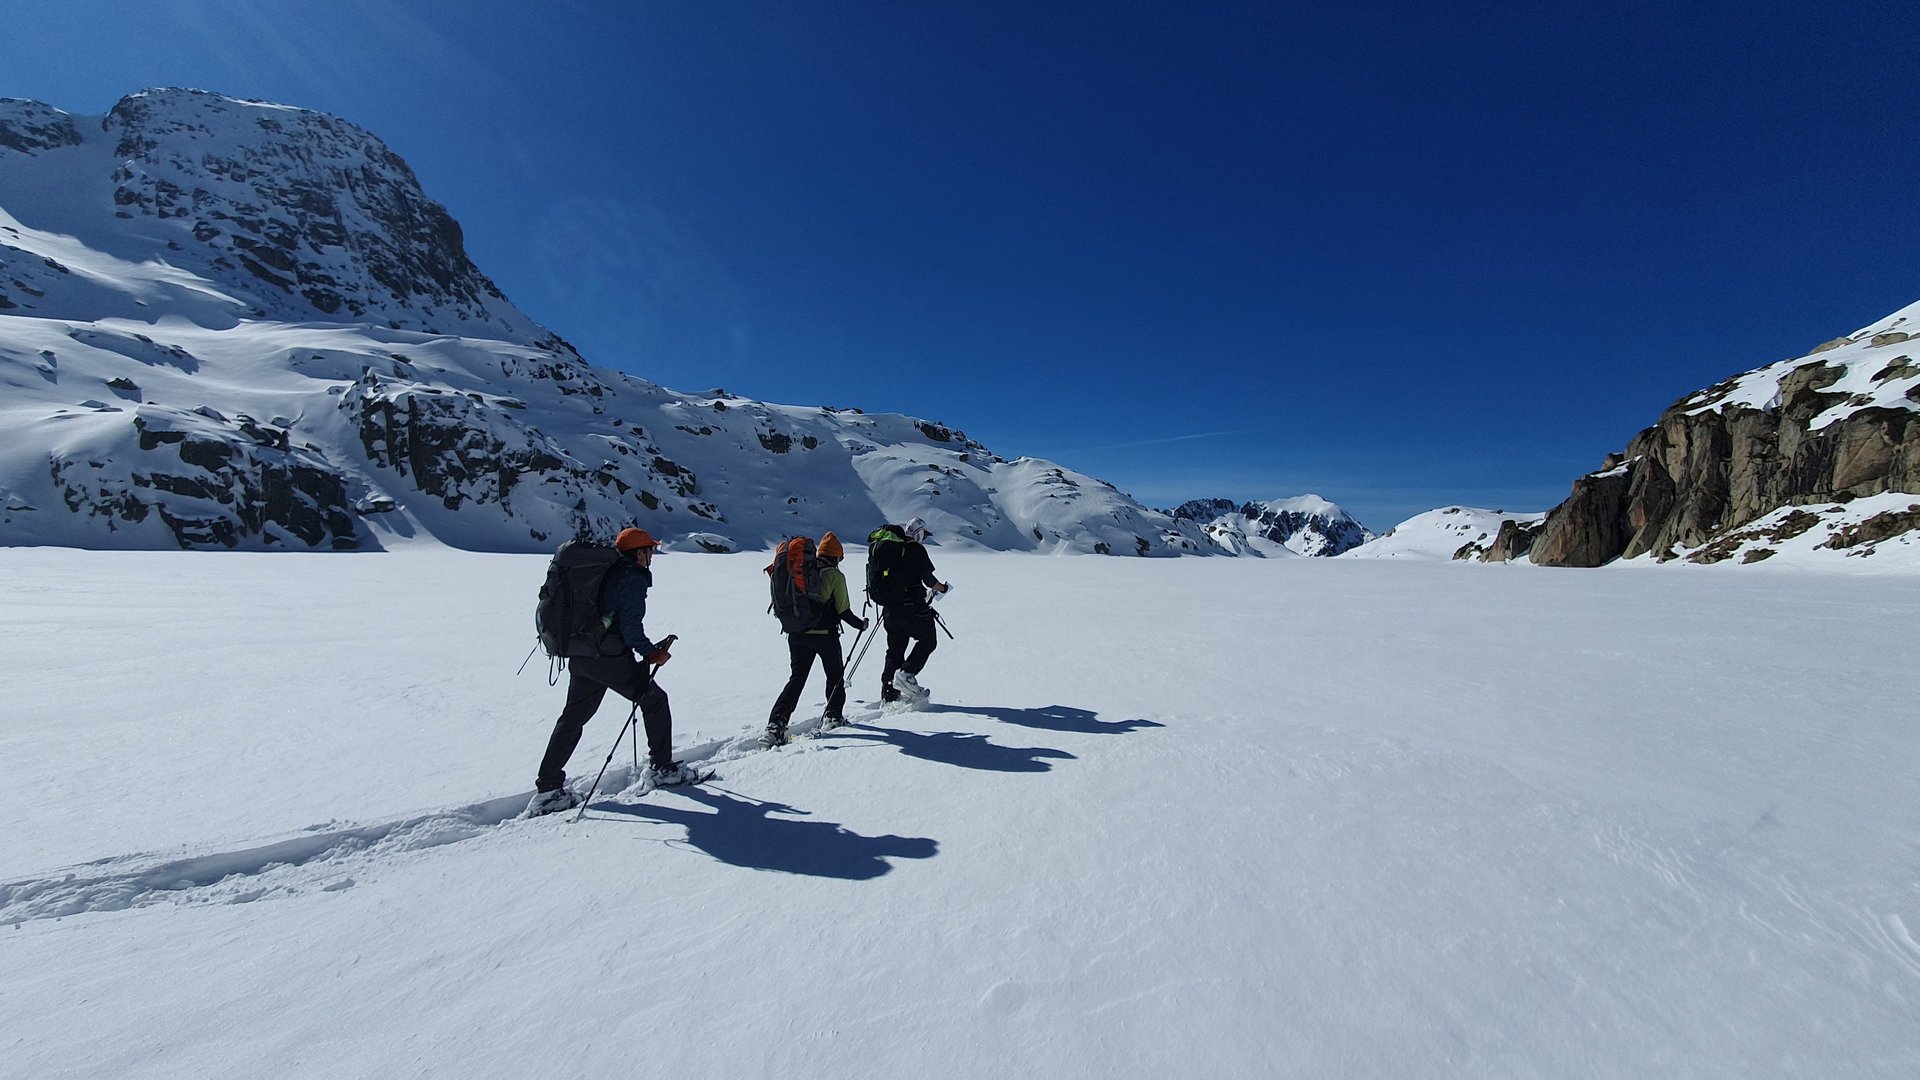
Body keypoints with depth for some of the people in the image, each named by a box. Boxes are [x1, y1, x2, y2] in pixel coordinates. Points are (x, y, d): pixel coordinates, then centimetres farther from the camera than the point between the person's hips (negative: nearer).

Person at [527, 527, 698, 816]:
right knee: (654, 700, 9)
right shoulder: (633, 580, -13)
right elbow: (630, 628, -20)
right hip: (612, 658, -8)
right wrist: (652, 653, -8)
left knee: (573, 718, 16)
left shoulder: (604, 572, 13)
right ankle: (662, 768, 16)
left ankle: (548, 788, 19)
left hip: (580, 657, 8)